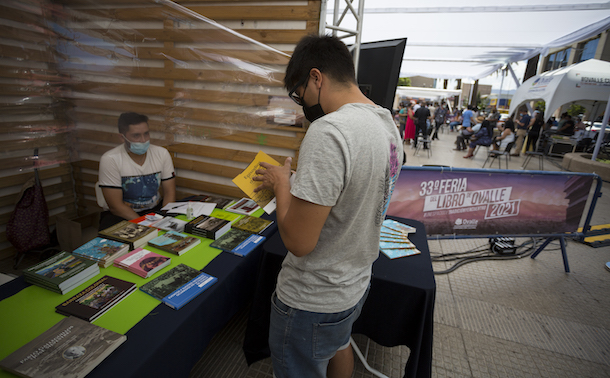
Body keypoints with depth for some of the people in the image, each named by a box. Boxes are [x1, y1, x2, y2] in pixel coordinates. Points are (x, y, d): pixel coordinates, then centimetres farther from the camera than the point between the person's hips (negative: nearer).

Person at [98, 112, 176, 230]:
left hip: (155, 209, 3)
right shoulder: (110, 159, -14)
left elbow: (169, 193, -2)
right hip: (121, 215, -3)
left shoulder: (162, 154, -4)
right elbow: (116, 206, -15)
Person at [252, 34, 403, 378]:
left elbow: (299, 241, -29)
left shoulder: (328, 132, -31)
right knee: (339, 347, 34)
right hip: (356, 284, 9)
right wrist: (297, 182, 8)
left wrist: (281, 182, -14)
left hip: (313, 302, -8)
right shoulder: (387, 123, 0)